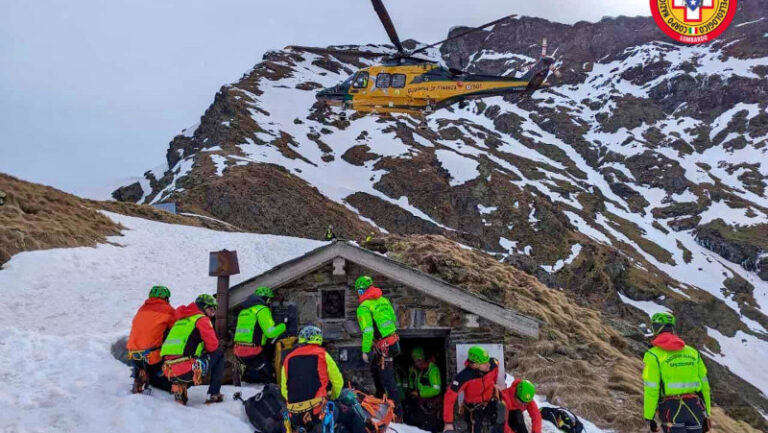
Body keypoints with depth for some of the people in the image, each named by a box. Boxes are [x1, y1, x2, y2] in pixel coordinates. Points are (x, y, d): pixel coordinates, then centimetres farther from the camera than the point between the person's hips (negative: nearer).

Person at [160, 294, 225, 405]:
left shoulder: (181, 319, 25)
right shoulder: (201, 319, 1)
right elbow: (213, 345, 0)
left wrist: (202, 348, 30)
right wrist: (205, 349, 20)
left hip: (169, 372, 7)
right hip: (186, 371, -7)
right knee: (219, 353, 14)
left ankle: (178, 386, 13)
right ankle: (214, 395, 8)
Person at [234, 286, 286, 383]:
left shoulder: (244, 310, 22)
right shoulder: (262, 309, -5)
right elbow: (270, 332, -13)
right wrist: (284, 326, 2)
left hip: (238, 351, 8)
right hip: (252, 352, -8)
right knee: (271, 376, -4)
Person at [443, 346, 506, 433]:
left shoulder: (493, 364, -23)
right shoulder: (464, 377, -34)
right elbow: (449, 397, -30)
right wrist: (448, 423, -31)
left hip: (490, 401, 3)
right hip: (473, 408, -3)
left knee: (501, 409, -22)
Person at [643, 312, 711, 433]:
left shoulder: (653, 355, -6)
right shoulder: (692, 352, 9)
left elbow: (651, 390, -11)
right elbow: (704, 385, 10)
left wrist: (649, 417, -4)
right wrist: (706, 414, 17)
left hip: (671, 409, -4)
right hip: (695, 408, 4)